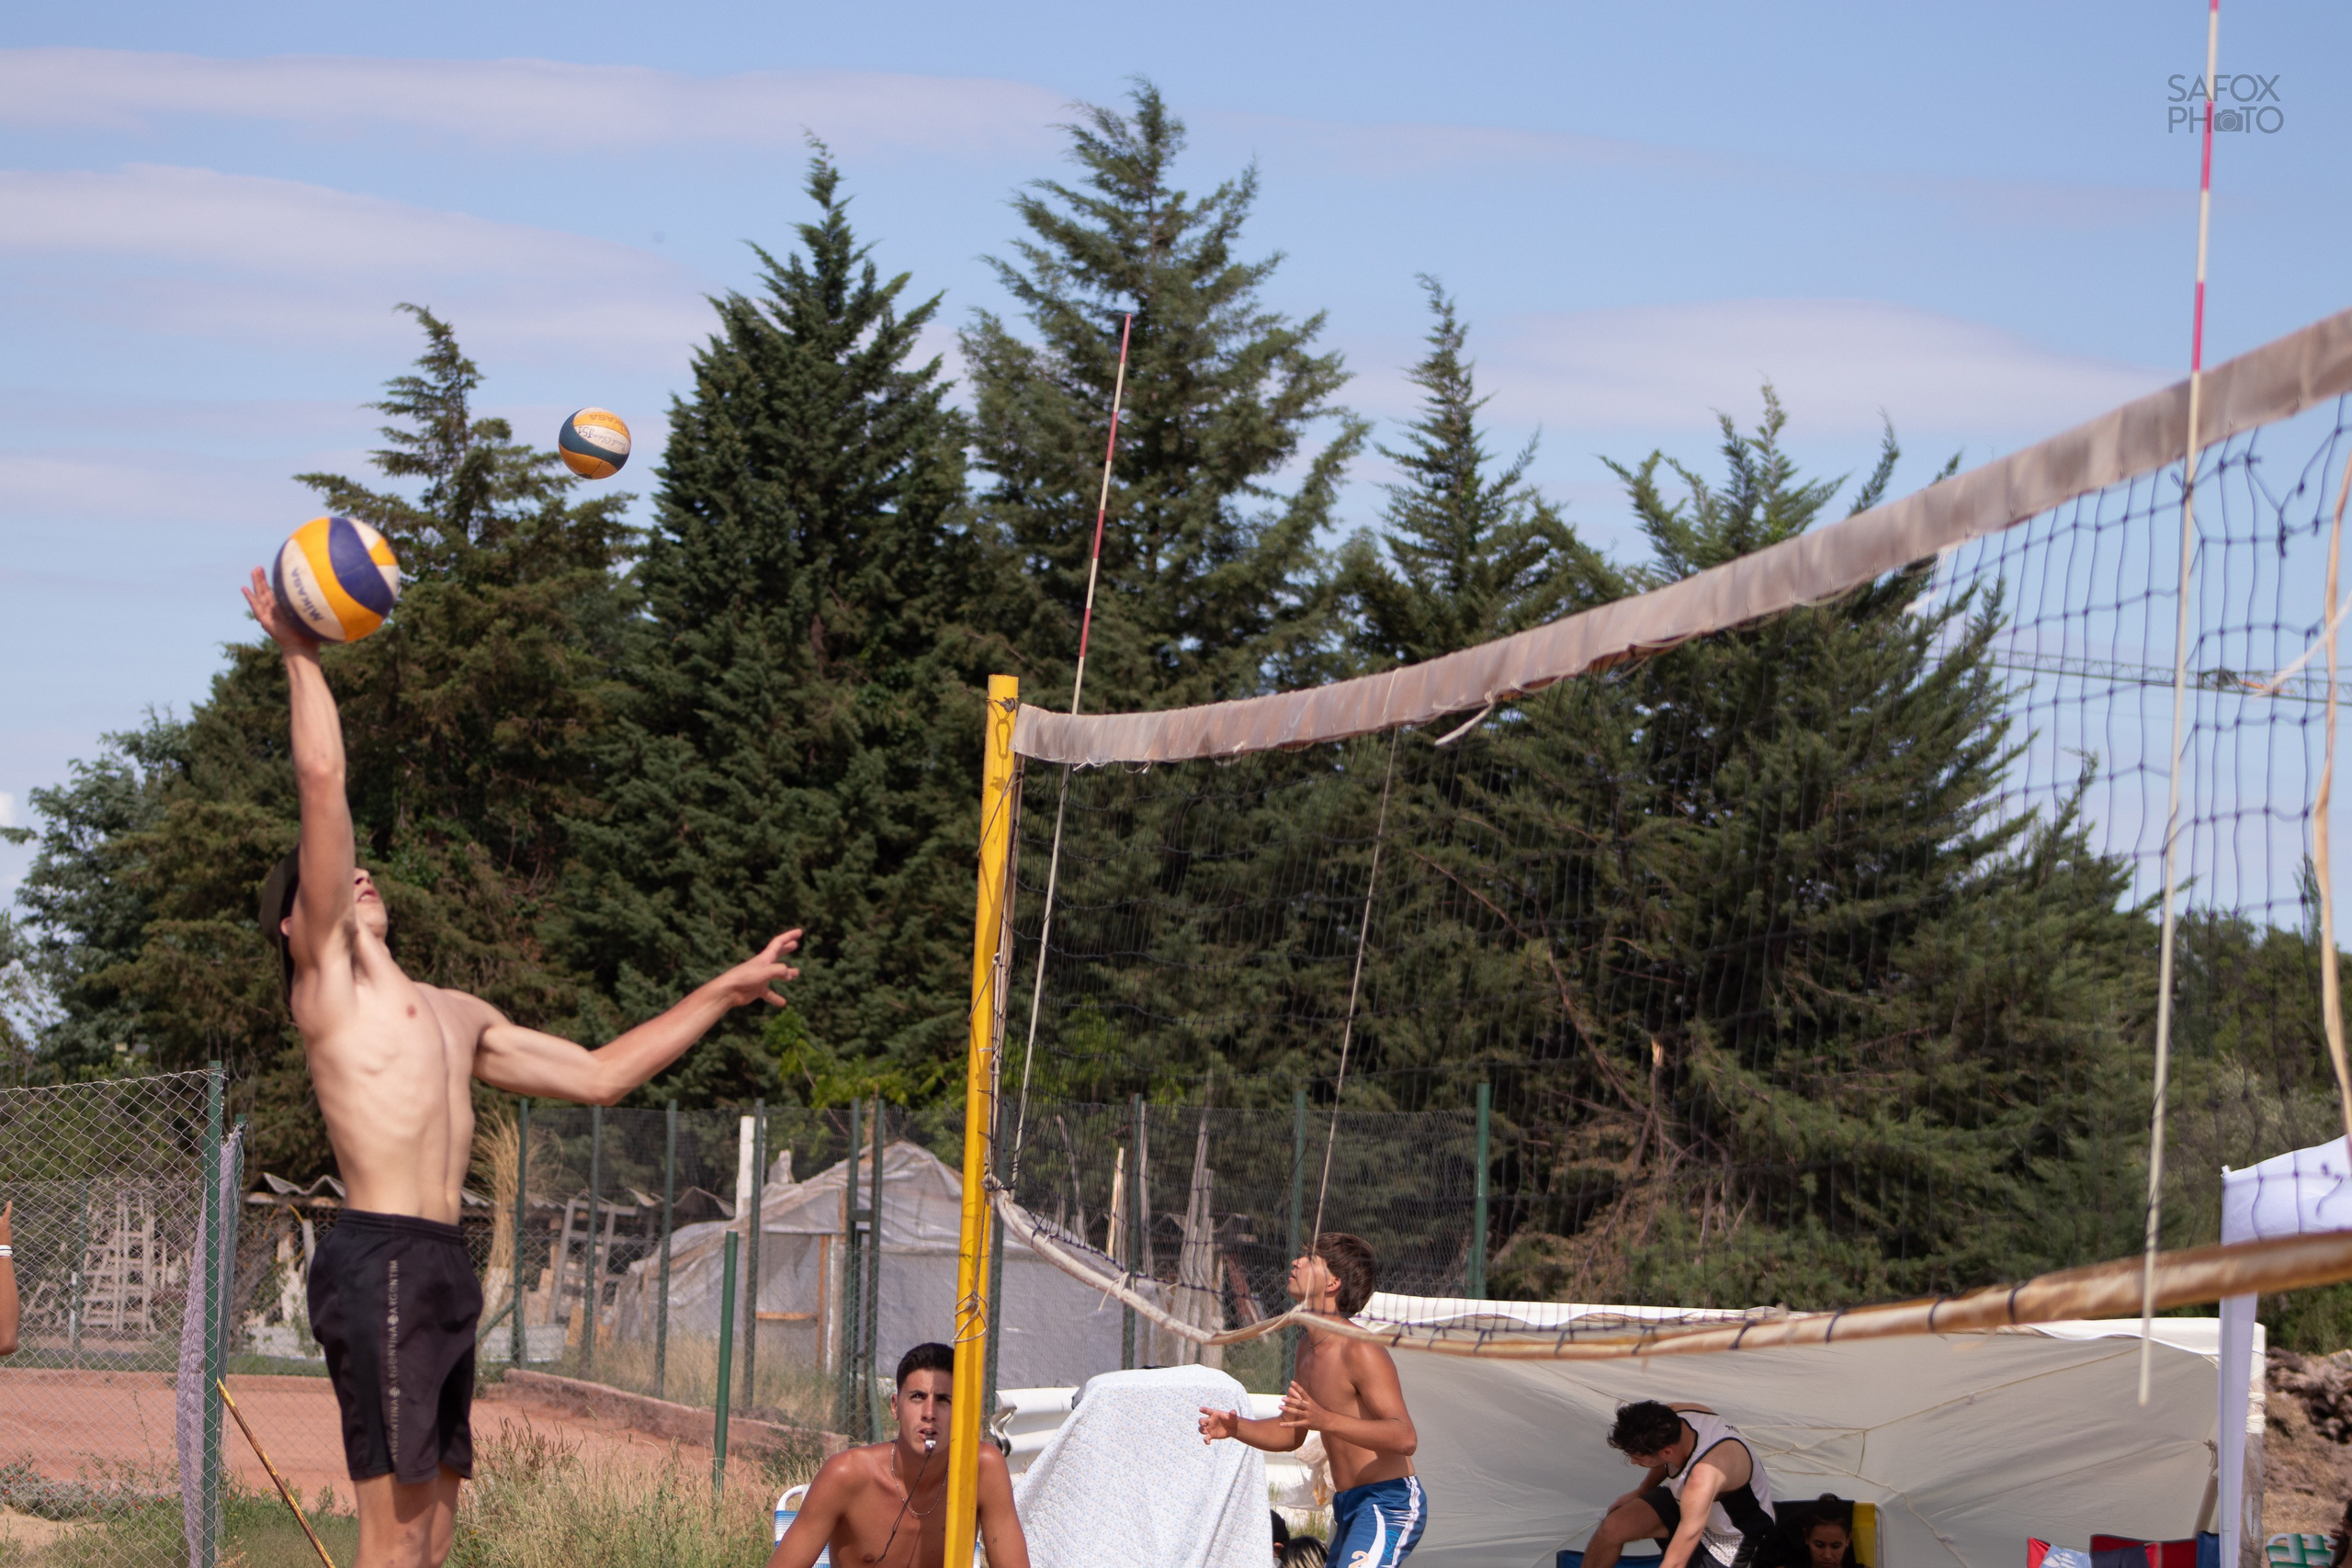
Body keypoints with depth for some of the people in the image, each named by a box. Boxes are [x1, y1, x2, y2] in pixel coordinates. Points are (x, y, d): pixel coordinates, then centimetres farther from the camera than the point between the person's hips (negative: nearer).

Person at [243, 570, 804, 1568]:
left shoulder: (452, 1015, 25)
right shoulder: (328, 975, 3)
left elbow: (597, 1075, 30)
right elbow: (322, 782, -7)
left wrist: (723, 993, 32)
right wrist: (301, 656, -1)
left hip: (441, 1267, 8)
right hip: (379, 1260, -8)